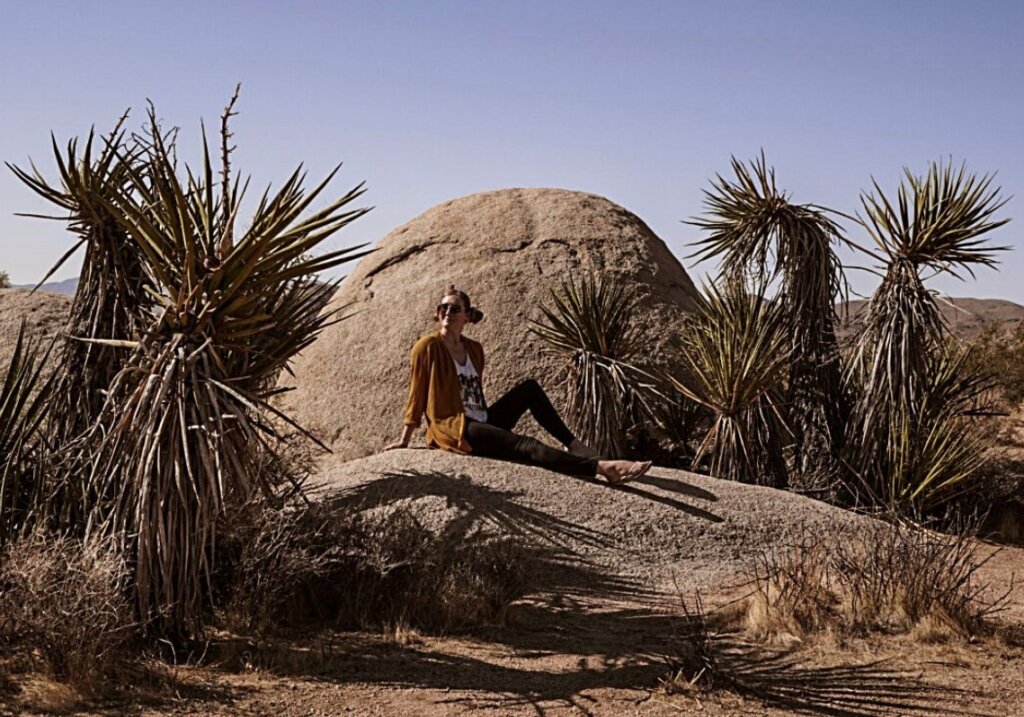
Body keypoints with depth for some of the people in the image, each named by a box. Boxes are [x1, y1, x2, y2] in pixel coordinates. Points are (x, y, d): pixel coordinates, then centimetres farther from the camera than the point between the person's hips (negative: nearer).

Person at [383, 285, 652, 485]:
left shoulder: (474, 349, 14)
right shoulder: (427, 347, -6)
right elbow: (417, 395, -4)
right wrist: (404, 440, -4)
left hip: (481, 422, 8)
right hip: (453, 429, -8)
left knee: (530, 387, -1)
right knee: (526, 446, -25)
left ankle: (572, 443, -6)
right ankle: (600, 466, -41)